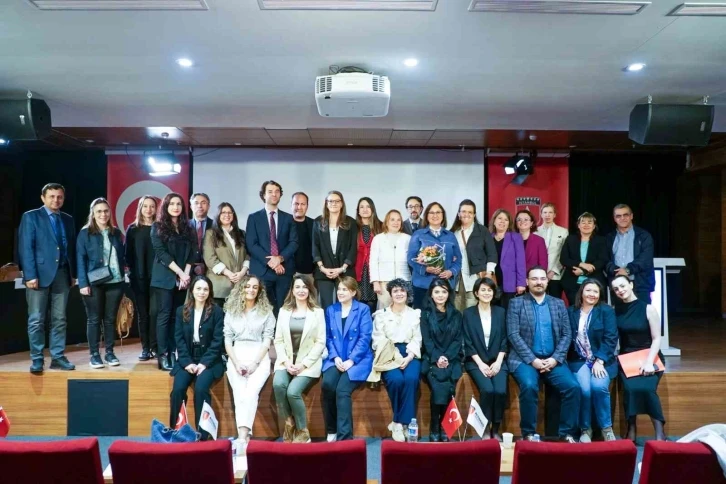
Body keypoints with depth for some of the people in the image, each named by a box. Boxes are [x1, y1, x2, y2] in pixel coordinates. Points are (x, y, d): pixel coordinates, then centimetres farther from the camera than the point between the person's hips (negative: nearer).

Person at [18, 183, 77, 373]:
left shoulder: (68, 220, 13)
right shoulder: (31, 217, 1)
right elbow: (26, 248, -6)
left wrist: (73, 274, 6)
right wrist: (30, 275, -14)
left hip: (62, 274, 4)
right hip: (40, 274, -4)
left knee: (59, 319, 7)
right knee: (36, 320, 0)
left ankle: (58, 357, 13)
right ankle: (37, 360, 8)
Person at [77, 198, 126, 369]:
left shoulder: (116, 232, 10)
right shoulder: (85, 233, -1)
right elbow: (80, 259, -5)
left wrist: (123, 276, 5)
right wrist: (83, 283, -12)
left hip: (115, 282, 3)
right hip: (94, 283, -3)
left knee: (110, 318, 8)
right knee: (94, 319, 4)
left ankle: (110, 353, 17)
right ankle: (94, 355, 12)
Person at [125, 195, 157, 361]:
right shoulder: (133, 229, 8)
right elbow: (127, 253, 7)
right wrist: (133, 270, -1)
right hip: (139, 277, 1)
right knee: (142, 313, 4)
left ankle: (155, 347, 5)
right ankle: (145, 348, 10)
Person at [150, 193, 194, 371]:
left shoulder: (187, 228, 13)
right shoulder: (158, 227, 1)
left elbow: (191, 253, 8)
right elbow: (161, 252, -8)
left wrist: (186, 274, -7)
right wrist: (179, 273, -14)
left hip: (183, 279, 4)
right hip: (165, 278, -4)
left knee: (177, 316, 3)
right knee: (164, 315, -6)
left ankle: (173, 352, 7)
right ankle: (162, 355, -4)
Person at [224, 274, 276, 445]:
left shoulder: (266, 311, 9)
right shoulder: (231, 311, 14)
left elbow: (267, 340, 2)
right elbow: (227, 340, 8)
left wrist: (255, 362, -11)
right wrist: (236, 362, -7)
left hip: (259, 357, -2)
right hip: (236, 357, 2)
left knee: (251, 392, -25)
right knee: (239, 394, -20)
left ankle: (243, 435, -30)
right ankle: (244, 436, -23)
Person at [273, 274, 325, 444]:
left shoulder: (318, 312, 1)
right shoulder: (284, 311, 10)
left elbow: (320, 343, -4)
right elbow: (278, 340, 6)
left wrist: (304, 364, -13)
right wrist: (286, 361, -9)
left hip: (308, 362, -3)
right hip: (286, 361, 3)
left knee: (293, 391, -25)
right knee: (278, 384, -27)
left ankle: (302, 432, -2)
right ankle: (289, 424, -4)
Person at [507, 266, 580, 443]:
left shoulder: (558, 304, 13)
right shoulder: (516, 303, 4)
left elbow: (567, 334, 6)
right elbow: (513, 334, -6)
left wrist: (555, 358, -9)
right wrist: (532, 359, -14)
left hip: (553, 360, 3)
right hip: (525, 359, -3)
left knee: (573, 387, -20)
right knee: (529, 386, -30)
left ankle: (567, 433, -3)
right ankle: (528, 433, -12)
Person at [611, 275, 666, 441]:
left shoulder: (648, 309, -1)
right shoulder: (615, 311, 5)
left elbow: (656, 339, -4)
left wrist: (649, 362, -17)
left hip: (649, 358, -1)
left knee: (646, 388, -30)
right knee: (631, 388, -28)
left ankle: (660, 433, -21)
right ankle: (631, 431, -16)